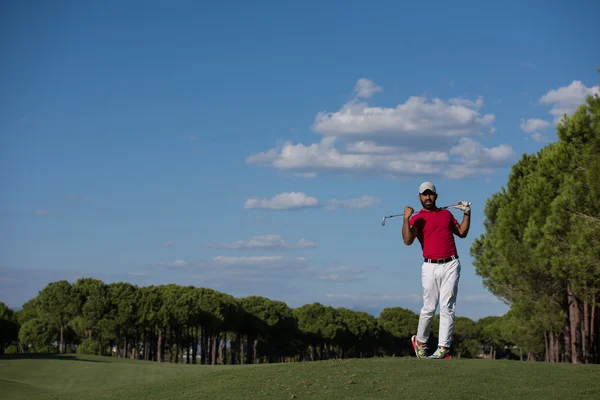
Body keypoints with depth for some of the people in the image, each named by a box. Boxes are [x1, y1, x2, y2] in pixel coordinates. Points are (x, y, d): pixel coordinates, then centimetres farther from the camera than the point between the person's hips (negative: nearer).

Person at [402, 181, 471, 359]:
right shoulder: (416, 218, 4)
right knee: (429, 308, 1)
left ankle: (444, 347, -4)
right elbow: (408, 240, -12)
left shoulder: (446, 213, 18)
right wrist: (406, 218, -22)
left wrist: (467, 213, 15)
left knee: (447, 307, -4)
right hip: (430, 266, -2)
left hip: (451, 265, 2)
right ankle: (420, 341, 23)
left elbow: (462, 232, 25)